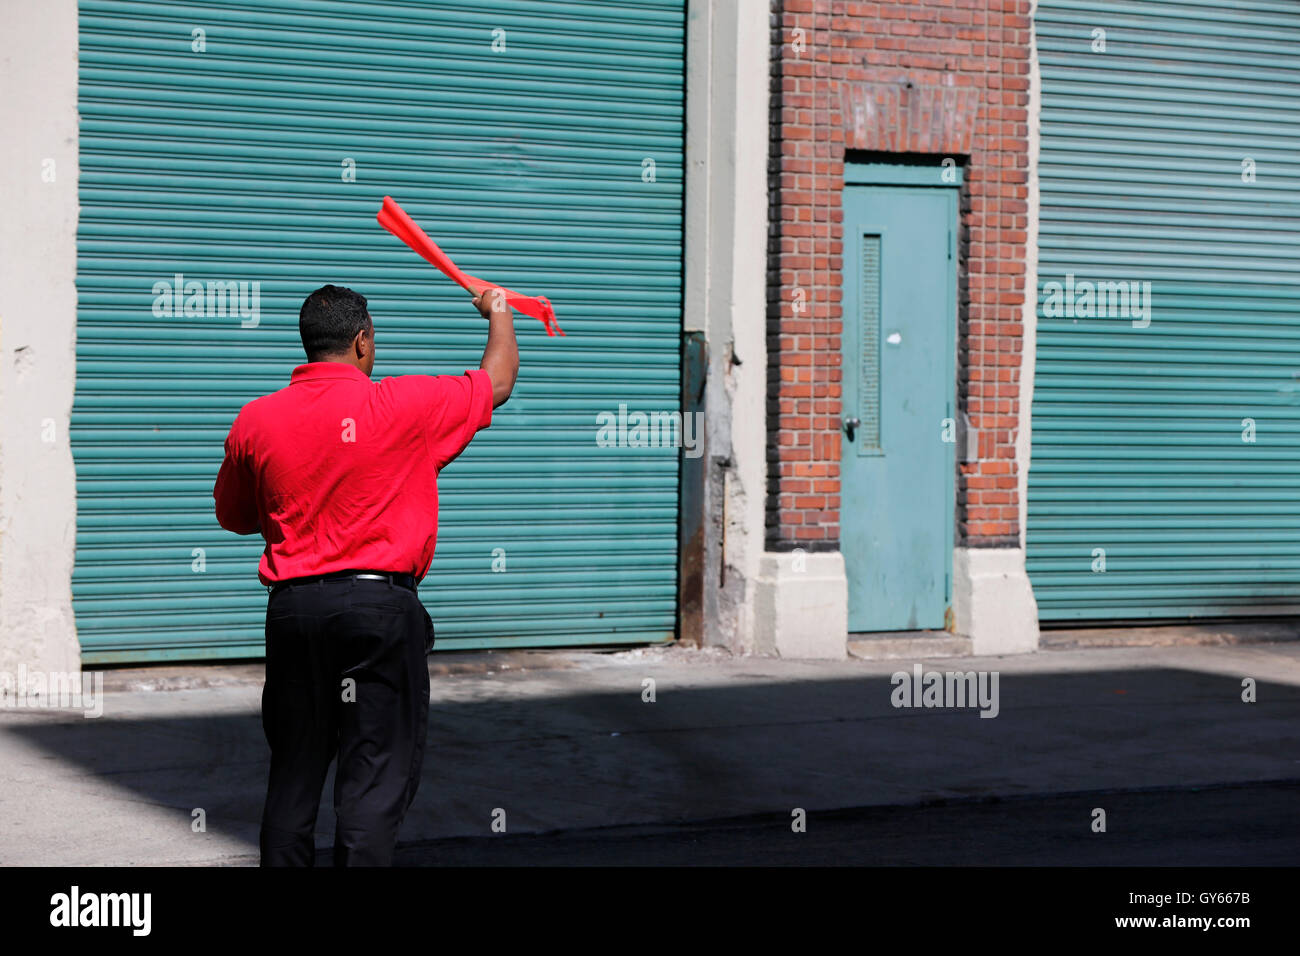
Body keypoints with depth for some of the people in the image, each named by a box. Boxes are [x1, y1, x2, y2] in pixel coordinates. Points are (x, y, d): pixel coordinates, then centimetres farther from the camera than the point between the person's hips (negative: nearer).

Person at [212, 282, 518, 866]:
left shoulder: (255, 420, 4)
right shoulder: (405, 405, -6)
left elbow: (232, 517, 19)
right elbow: (498, 382, 11)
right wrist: (498, 311, 29)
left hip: (291, 607, 4)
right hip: (379, 604, -4)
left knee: (293, 772, 13)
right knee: (376, 774, -2)